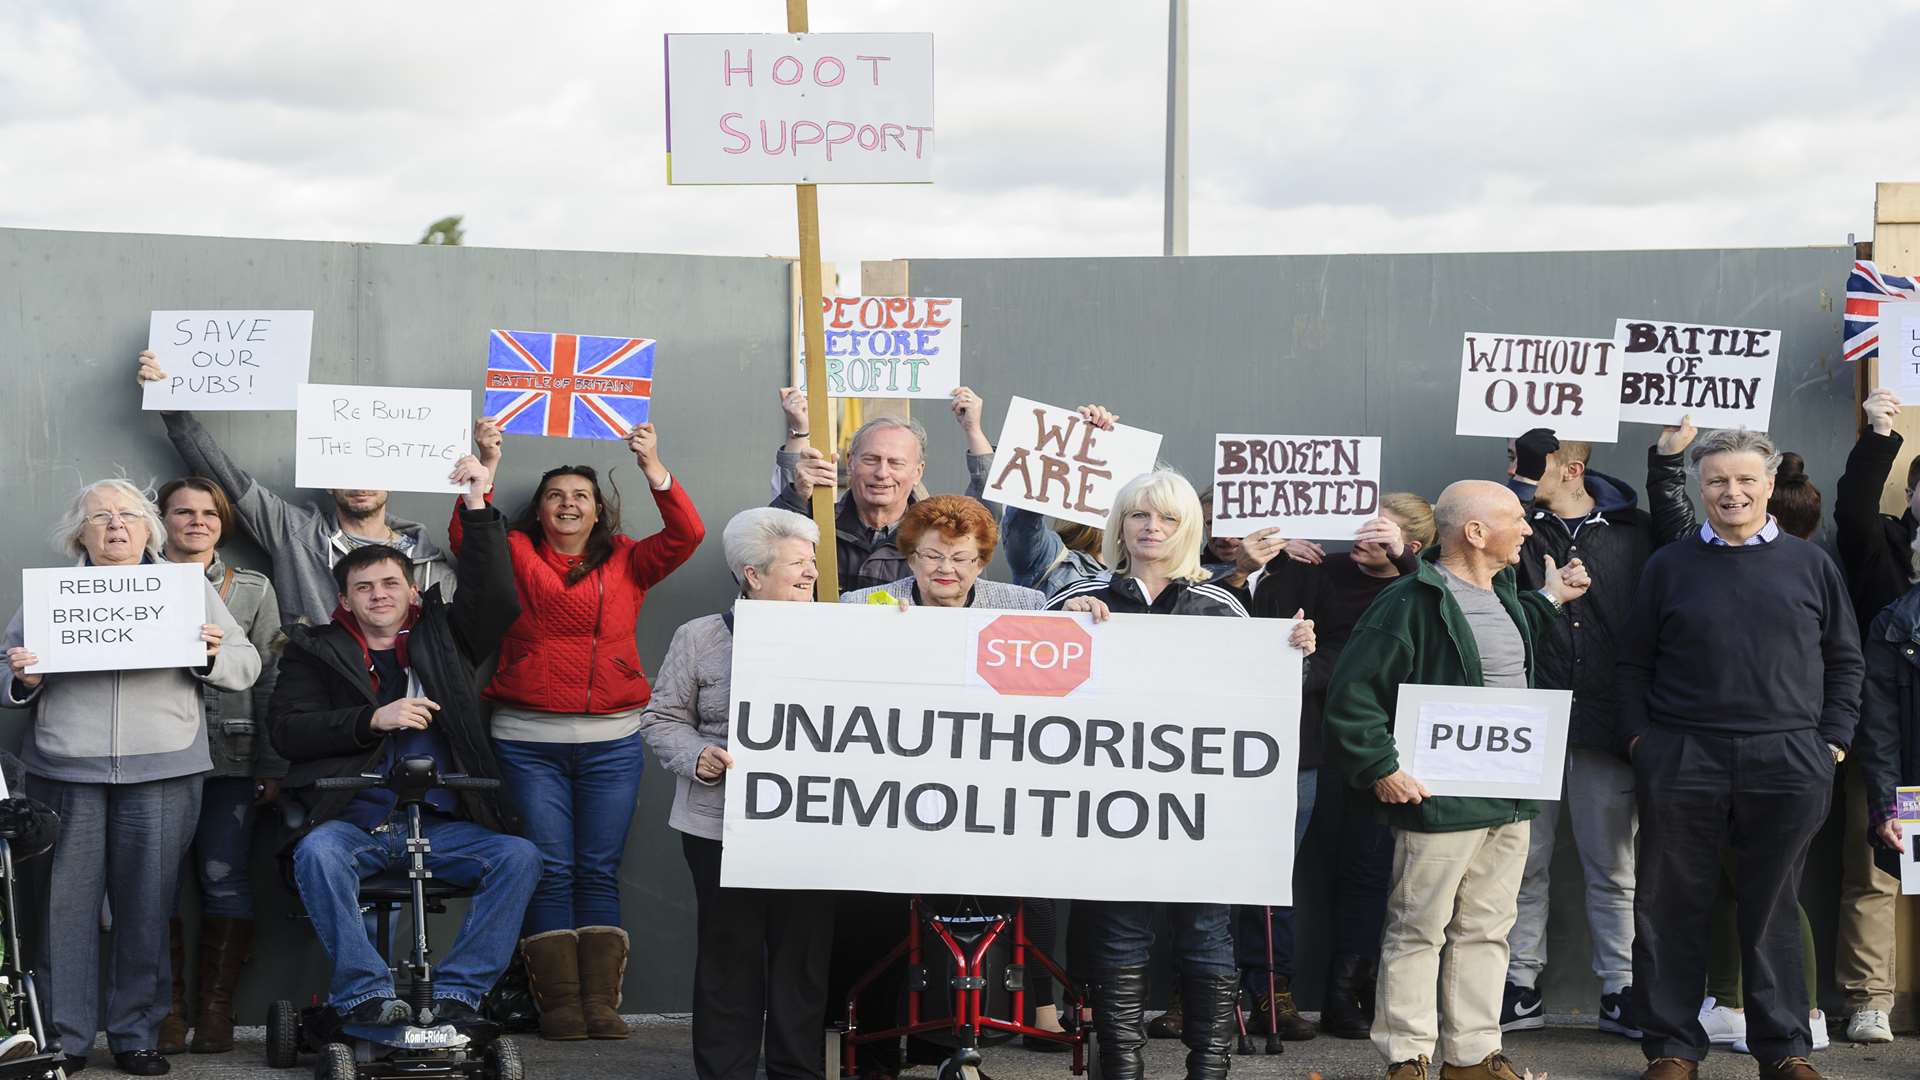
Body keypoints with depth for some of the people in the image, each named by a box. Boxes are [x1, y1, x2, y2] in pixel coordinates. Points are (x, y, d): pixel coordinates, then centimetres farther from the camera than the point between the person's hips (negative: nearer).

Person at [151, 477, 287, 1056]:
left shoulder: (252, 588, 10)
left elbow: (270, 682, 7)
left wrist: (272, 767, 1)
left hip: (229, 759, 0)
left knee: (224, 880, -4)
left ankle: (216, 1007, 4)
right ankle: (169, 1007, 5)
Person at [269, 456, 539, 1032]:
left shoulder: (442, 638, 17)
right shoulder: (316, 651, 12)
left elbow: (495, 599, 1)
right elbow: (286, 731, -1)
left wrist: (478, 508, -4)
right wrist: (373, 720, -12)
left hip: (440, 827, 2)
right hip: (351, 822, -2)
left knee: (518, 856, -22)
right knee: (317, 852, -35)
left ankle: (455, 992, -19)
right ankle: (364, 993, -25)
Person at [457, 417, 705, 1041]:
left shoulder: (627, 563, 11)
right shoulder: (517, 556, 8)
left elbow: (686, 535, -2)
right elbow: (465, 539, -8)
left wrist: (652, 466, -11)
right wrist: (486, 468, -17)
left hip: (611, 739, 1)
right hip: (529, 740, -1)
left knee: (600, 872, 2)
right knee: (550, 867, -2)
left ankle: (601, 1001, 3)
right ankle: (559, 1001, 1)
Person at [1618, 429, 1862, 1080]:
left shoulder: (1810, 565, 8)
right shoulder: (1670, 566, 6)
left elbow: (1844, 660, 12)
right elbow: (1634, 665, 9)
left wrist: (1833, 739, 4)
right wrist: (1638, 739, -1)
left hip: (1788, 763, 0)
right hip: (1682, 760, 0)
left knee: (1773, 911, 7)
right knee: (1672, 910, 4)